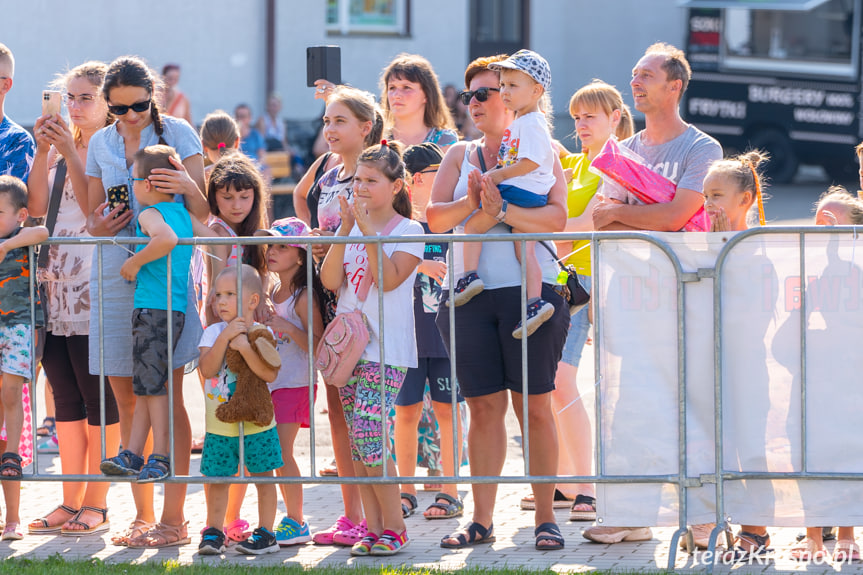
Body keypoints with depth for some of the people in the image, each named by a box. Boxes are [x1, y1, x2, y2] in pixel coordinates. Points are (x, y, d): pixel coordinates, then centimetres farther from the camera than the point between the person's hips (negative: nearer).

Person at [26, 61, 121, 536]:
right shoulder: (58, 147, 15)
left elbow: (97, 209, -14)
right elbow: (36, 207, 4)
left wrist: (71, 153, -17)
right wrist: (43, 152, -5)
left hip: (94, 284, -7)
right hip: (54, 280, 7)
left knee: (97, 395, -4)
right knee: (65, 397, 9)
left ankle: (96, 503, 1)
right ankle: (71, 501, 13)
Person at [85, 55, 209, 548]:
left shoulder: (177, 133, 0)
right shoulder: (101, 144, 12)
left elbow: (203, 212, -2)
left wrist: (186, 184, -23)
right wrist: (99, 227, -4)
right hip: (113, 272, 4)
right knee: (127, 400, 5)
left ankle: (174, 519, -5)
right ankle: (143, 515, 12)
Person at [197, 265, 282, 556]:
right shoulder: (213, 333, 0)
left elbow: (270, 373, -18)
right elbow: (208, 369, -15)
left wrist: (244, 346, -27)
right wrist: (225, 337, -23)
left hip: (257, 423, -2)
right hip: (219, 425, 2)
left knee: (263, 476, 4)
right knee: (217, 478, 7)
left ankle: (265, 533, 13)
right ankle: (213, 532, 17)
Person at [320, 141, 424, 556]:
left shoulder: (408, 231, -3)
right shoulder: (354, 228, 12)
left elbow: (389, 279, -16)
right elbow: (330, 281, 1)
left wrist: (369, 231, -17)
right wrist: (344, 232, -7)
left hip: (386, 349, -6)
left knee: (368, 436, -15)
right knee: (358, 444, 3)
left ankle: (394, 527, -6)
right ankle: (373, 528, 8)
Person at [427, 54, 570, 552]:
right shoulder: (460, 155, 16)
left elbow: (557, 217, -10)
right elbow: (435, 217, 4)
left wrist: (504, 210, -22)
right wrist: (469, 205, -15)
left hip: (528, 289, -3)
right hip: (470, 295, 3)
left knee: (535, 408, -2)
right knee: (484, 408, 3)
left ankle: (546, 519, 3)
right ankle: (482, 521, 7)